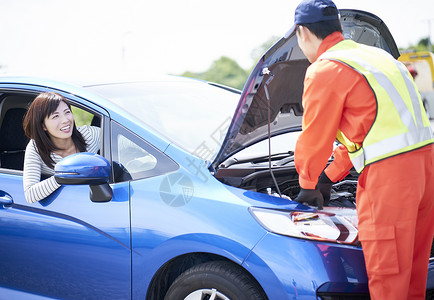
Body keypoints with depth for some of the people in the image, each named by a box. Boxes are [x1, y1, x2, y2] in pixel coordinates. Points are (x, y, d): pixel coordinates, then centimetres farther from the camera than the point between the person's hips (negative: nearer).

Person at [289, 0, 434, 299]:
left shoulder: (324, 71, -5)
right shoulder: (374, 55, 23)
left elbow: (315, 139, 2)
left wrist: (308, 186, 19)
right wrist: (330, 176, 33)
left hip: (389, 173, -9)